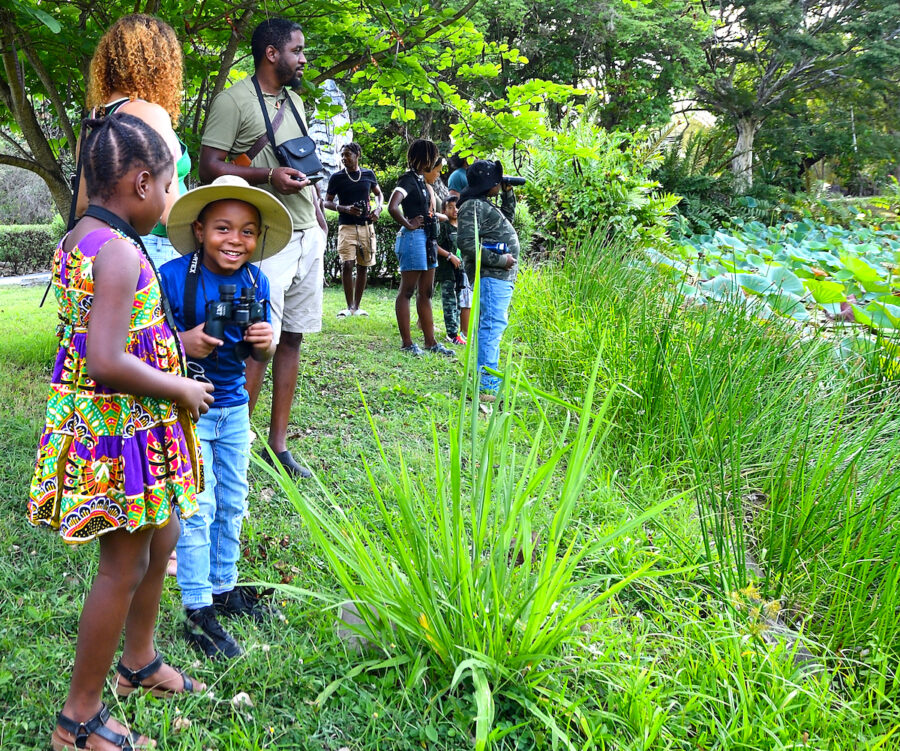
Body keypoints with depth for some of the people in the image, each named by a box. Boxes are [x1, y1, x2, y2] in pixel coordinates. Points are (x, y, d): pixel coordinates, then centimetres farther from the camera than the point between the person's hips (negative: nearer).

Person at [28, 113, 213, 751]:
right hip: (120, 426, -10)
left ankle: (140, 664, 42)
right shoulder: (120, 252, -23)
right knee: (124, 567, 2)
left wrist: (177, 346, 19)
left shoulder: (77, 241, 9)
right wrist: (180, 389, -16)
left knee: (160, 542, 23)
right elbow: (106, 364, -30)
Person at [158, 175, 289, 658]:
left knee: (231, 504, 16)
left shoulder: (256, 282, -1)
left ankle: (223, 587, 33)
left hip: (233, 407, 6)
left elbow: (259, 354, 7)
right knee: (198, 507, -4)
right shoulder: (173, 277, -17)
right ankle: (197, 612, 7)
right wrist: (182, 343, -30)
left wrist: (265, 343, -16)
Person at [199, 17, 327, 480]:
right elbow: (209, 168, -11)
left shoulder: (294, 101, 19)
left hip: (308, 234, 8)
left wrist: (319, 216, 17)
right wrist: (269, 175, -21)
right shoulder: (234, 100, -6)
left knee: (292, 338, 8)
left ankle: (277, 445, 16)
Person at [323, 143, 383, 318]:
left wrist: (378, 209, 1)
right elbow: (327, 202, 4)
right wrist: (344, 208, -14)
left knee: (363, 266, 5)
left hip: (366, 226, 3)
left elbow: (379, 194, 21)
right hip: (347, 226, -3)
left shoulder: (368, 174, 8)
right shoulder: (336, 177, 1)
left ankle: (357, 306, 13)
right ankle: (349, 306, -7)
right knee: (347, 265, -15)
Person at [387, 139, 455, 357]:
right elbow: (392, 207, -28)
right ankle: (406, 343, 1)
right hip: (413, 238, -10)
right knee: (407, 291, -3)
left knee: (426, 292, 11)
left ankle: (430, 343, 17)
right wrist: (408, 225, -16)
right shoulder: (409, 180, -13)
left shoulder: (420, 180, 15)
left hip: (426, 238, 10)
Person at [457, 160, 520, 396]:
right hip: (491, 276, -11)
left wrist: (508, 195, 22)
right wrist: (499, 259, -19)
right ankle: (487, 383, -15)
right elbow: (466, 243, -22)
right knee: (492, 324, -14)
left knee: (493, 324, 16)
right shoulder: (473, 206, -12)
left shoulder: (484, 205, 20)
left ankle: (488, 375, 25)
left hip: (501, 276, 11)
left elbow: (507, 219, 37)